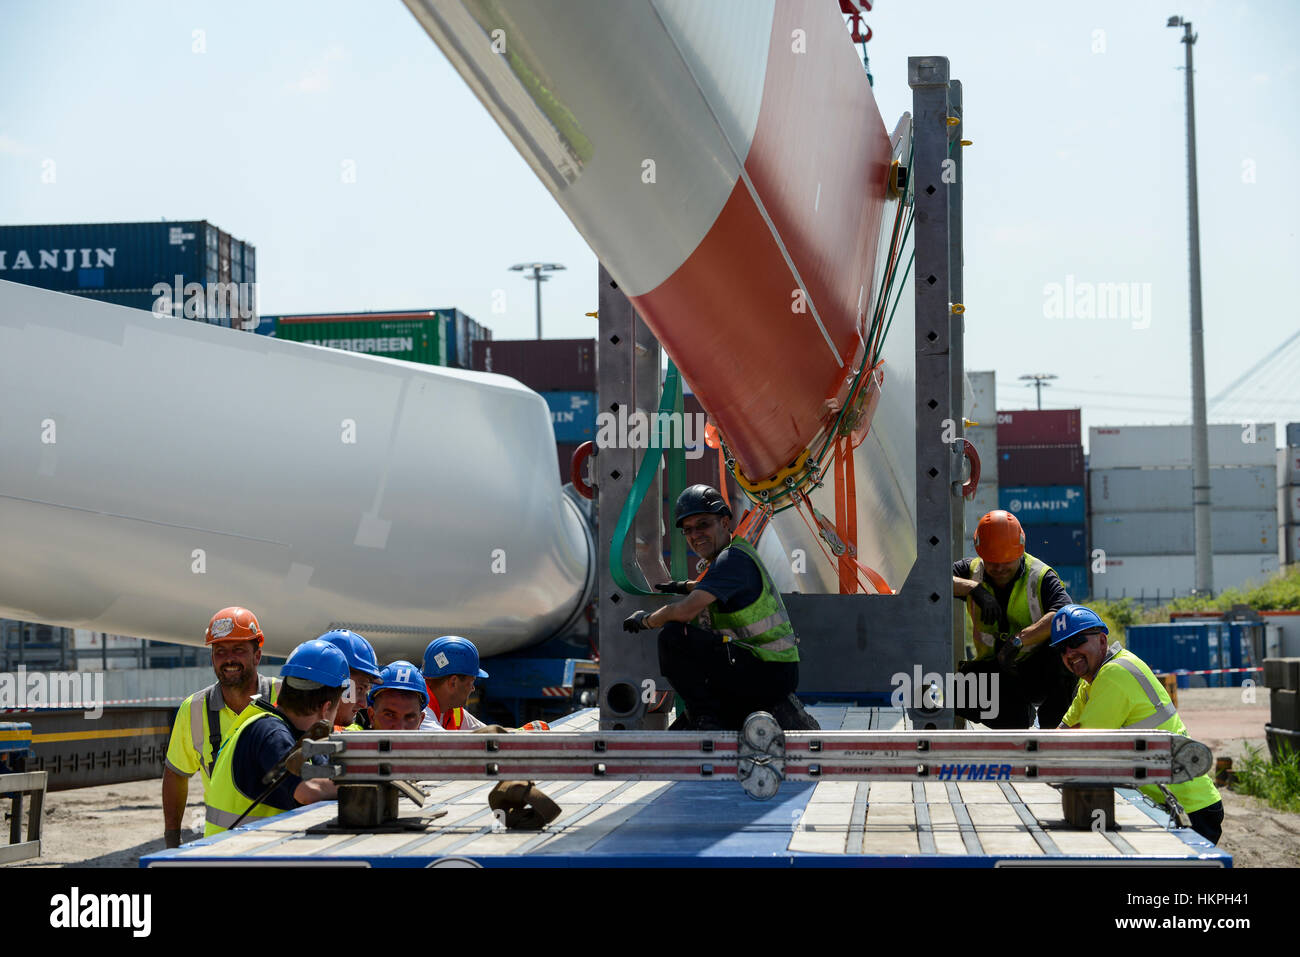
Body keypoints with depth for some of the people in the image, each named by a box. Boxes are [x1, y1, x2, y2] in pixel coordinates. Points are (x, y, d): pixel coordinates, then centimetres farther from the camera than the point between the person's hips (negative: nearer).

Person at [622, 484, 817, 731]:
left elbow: (687, 611, -26)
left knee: (673, 635, -19)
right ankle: (782, 714, 11)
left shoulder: (733, 558, -16)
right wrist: (684, 586, 42)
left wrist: (645, 620, -9)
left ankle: (704, 718, -15)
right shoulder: (739, 553, 16)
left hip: (767, 674, -10)